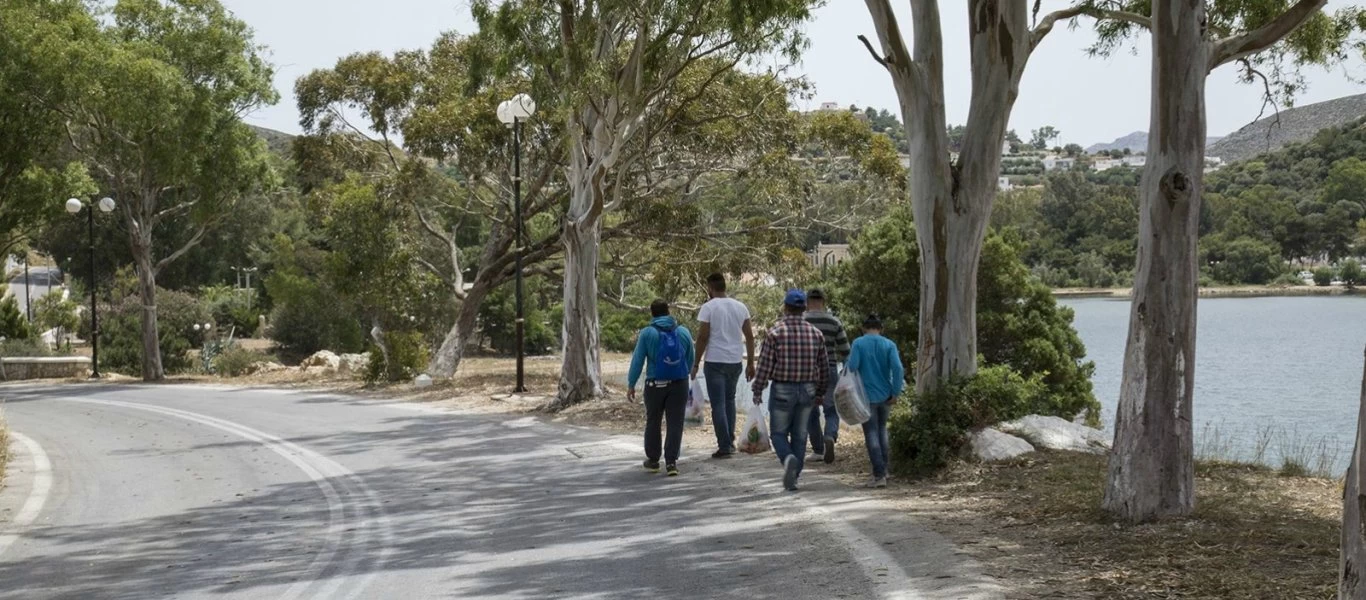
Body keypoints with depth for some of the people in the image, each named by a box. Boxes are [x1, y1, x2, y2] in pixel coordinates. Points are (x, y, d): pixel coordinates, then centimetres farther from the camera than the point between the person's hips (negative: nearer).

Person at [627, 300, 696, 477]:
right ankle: (671, 462, -4)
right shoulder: (684, 332, 2)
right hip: (679, 384, 1)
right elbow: (690, 360, 8)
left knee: (653, 422, 14)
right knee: (675, 424, 3)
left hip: (655, 384, -1)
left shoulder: (647, 333, -6)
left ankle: (653, 460, 22)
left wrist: (631, 384, 1)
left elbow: (637, 361, -6)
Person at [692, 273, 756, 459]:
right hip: (736, 361, 5)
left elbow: (703, 337, -11)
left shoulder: (709, 307, -9)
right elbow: (749, 336, 7)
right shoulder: (740, 307, 6)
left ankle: (725, 446, -5)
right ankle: (730, 441, 20)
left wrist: (696, 364, -3)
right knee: (729, 400, 21)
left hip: (715, 361, -5)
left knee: (718, 404, -1)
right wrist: (750, 363, 13)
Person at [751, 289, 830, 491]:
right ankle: (793, 477, 13)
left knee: (779, 432, 8)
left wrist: (757, 391, -1)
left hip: (782, 390, -3)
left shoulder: (775, 332, -11)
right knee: (799, 435, 12)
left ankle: (789, 459, -21)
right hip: (807, 390, 3)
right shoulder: (815, 333, 2)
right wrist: (820, 392, 19)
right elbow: (824, 367, 8)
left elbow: (765, 364, -10)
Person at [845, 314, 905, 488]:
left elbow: (852, 367, -14)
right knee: (882, 429, 23)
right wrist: (895, 393, -7)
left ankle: (879, 475, -4)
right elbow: (898, 368, -10)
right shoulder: (889, 345, 1)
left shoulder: (858, 343, -5)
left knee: (871, 434, 1)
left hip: (867, 396, -3)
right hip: (886, 395, 3)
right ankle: (884, 469, 25)